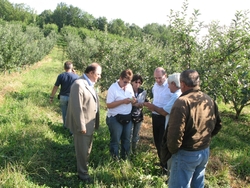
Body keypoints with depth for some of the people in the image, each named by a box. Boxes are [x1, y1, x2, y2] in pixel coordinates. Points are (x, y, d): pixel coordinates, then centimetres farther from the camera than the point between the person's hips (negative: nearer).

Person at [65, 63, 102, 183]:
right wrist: (81, 126, -22)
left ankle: (84, 166, 43)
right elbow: (77, 107, -25)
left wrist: (94, 123, 15)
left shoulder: (89, 84, 7)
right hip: (83, 124, -9)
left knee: (87, 149, 24)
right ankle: (82, 173, 24)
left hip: (90, 123, 9)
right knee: (82, 150, 7)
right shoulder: (79, 84, -23)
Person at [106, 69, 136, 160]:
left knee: (126, 139, 19)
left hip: (128, 117, 7)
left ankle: (124, 158, 37)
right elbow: (108, 105, -20)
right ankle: (115, 159, 26)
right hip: (115, 118, -6)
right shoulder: (113, 88, -17)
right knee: (115, 140, 8)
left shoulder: (129, 86, 3)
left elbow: (133, 98, 13)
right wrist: (123, 101, -27)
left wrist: (133, 100, -12)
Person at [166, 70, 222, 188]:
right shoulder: (209, 100, 2)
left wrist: (172, 150, -10)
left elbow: (175, 133, -26)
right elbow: (218, 125, 13)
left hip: (186, 154, -7)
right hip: (205, 151, 8)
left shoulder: (182, 102, -22)